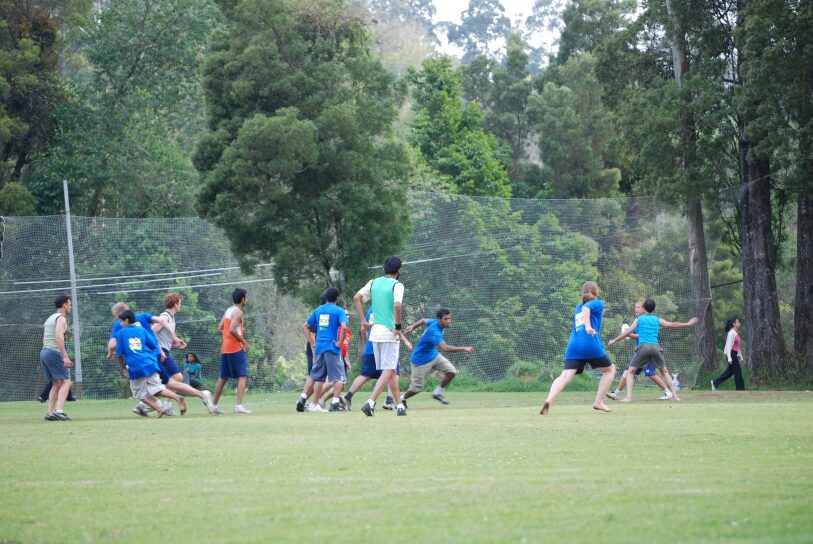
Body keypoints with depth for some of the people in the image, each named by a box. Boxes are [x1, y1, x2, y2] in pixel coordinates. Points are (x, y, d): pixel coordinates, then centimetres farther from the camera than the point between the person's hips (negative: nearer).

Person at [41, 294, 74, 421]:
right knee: (66, 381, -10)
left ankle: (50, 413, 6)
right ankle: (59, 411, -24)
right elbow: (59, 337, -20)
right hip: (54, 352, -9)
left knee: (57, 383, 13)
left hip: (43, 352, 9)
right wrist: (65, 357, -24)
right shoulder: (61, 318, -6)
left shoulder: (50, 318, 23)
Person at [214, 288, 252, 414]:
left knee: (223, 378, 17)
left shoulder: (228, 310, 15)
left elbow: (220, 329, 16)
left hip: (225, 348, 9)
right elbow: (232, 330, -23)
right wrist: (244, 342, -15)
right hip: (236, 348, -9)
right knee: (243, 376, -9)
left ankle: (214, 405, 21)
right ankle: (239, 406, -20)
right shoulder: (238, 312, -11)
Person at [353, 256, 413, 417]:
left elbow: (356, 298, 3)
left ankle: (399, 406, 21)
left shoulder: (374, 282, 10)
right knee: (388, 370, -6)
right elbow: (397, 306, -24)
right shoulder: (397, 285, -8)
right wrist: (398, 327, -14)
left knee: (391, 369, 15)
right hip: (389, 333, -6)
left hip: (375, 331, 7)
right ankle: (370, 402, -21)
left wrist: (363, 321, 5)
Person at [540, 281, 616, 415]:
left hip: (573, 345, 4)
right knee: (610, 370, 19)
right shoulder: (598, 303, 8)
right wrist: (588, 326, -24)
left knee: (565, 376, -11)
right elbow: (586, 308, -11)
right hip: (591, 344, -4)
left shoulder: (578, 307, 25)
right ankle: (598, 402, 10)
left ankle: (549, 399, -37)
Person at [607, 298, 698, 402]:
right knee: (664, 372, 19)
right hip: (655, 347, 2)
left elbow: (628, 332, 7)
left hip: (643, 347, -2)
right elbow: (673, 325, 24)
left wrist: (614, 340, 16)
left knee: (630, 371, 7)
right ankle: (675, 395, 13)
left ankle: (628, 396, -10)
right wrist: (688, 324, 38)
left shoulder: (639, 319, 11)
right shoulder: (658, 320, 16)